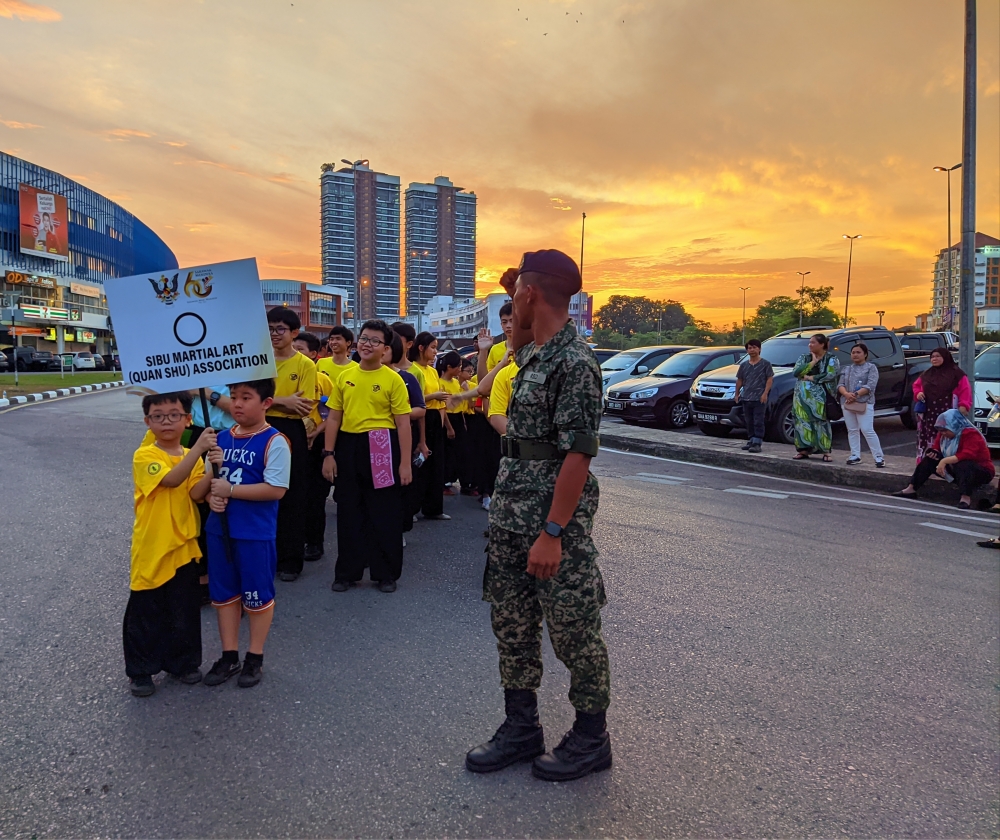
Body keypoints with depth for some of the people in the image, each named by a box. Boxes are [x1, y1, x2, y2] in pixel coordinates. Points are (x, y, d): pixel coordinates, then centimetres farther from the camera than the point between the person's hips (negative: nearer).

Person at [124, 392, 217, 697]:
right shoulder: (144, 456, -12)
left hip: (184, 545, 4)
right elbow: (171, 479, -29)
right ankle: (140, 670, 25)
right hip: (151, 547, -4)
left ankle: (183, 662, 31)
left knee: (184, 611, 14)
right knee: (145, 611, 9)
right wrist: (198, 448, -37)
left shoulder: (193, 457, 5)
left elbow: (195, 494, -10)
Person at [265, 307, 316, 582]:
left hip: (291, 433, -3)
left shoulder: (305, 364, -3)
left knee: (292, 498, 3)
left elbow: (305, 407, -11)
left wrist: (270, 400, -10)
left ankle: (291, 560, 14)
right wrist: (285, 401, -15)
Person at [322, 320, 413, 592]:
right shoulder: (345, 378, 8)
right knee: (348, 511, 10)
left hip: (382, 448, -4)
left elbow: (403, 423, -6)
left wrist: (405, 462, -9)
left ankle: (386, 574, 17)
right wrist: (329, 454, 3)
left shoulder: (393, 379, -4)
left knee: (385, 513, 4)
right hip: (348, 447, 4)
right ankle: (347, 572, 22)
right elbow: (334, 418, 10)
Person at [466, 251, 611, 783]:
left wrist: (552, 533, -23)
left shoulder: (574, 363, -17)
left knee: (573, 634, 6)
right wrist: (516, 312, 20)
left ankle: (591, 739, 23)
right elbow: (516, 347, 38)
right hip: (510, 518, 9)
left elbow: (578, 454, -22)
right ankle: (521, 728, 30)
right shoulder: (534, 355, 10)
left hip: (554, 525, -9)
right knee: (511, 626, 15)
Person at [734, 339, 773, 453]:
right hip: (746, 398, 5)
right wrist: (737, 393, 13)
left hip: (759, 398, -5)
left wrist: (765, 393, -14)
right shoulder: (744, 365, 13)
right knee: (749, 422, 12)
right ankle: (751, 441, 21)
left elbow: (770, 379, -5)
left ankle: (757, 443, -9)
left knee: (758, 422, -7)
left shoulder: (765, 364, -1)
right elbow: (739, 380, 17)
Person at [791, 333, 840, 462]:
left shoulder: (831, 359, 1)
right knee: (803, 421, 3)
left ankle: (826, 451, -1)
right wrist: (813, 362, -6)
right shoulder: (804, 357, 13)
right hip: (802, 395, 4)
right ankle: (804, 449, 10)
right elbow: (795, 372, -1)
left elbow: (831, 375, -14)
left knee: (820, 421, -6)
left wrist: (811, 378, -11)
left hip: (819, 396, -4)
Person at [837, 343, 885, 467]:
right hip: (847, 403, 5)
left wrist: (856, 394, -21)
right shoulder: (846, 369, 17)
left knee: (867, 430, -10)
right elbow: (840, 385, 6)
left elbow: (870, 386, -11)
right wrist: (846, 394, -15)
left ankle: (879, 457, -5)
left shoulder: (871, 368, 2)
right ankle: (855, 456, 14)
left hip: (865, 403, -5)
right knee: (852, 430, 8)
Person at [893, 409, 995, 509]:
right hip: (954, 468, 8)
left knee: (963, 464, -39)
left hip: (980, 472, -8)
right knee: (929, 459, -4)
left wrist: (945, 461, -38)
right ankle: (911, 489, -11)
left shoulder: (970, 434, -22)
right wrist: (933, 453, -15)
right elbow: (936, 447, 10)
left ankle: (965, 497, -48)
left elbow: (968, 455, -36)